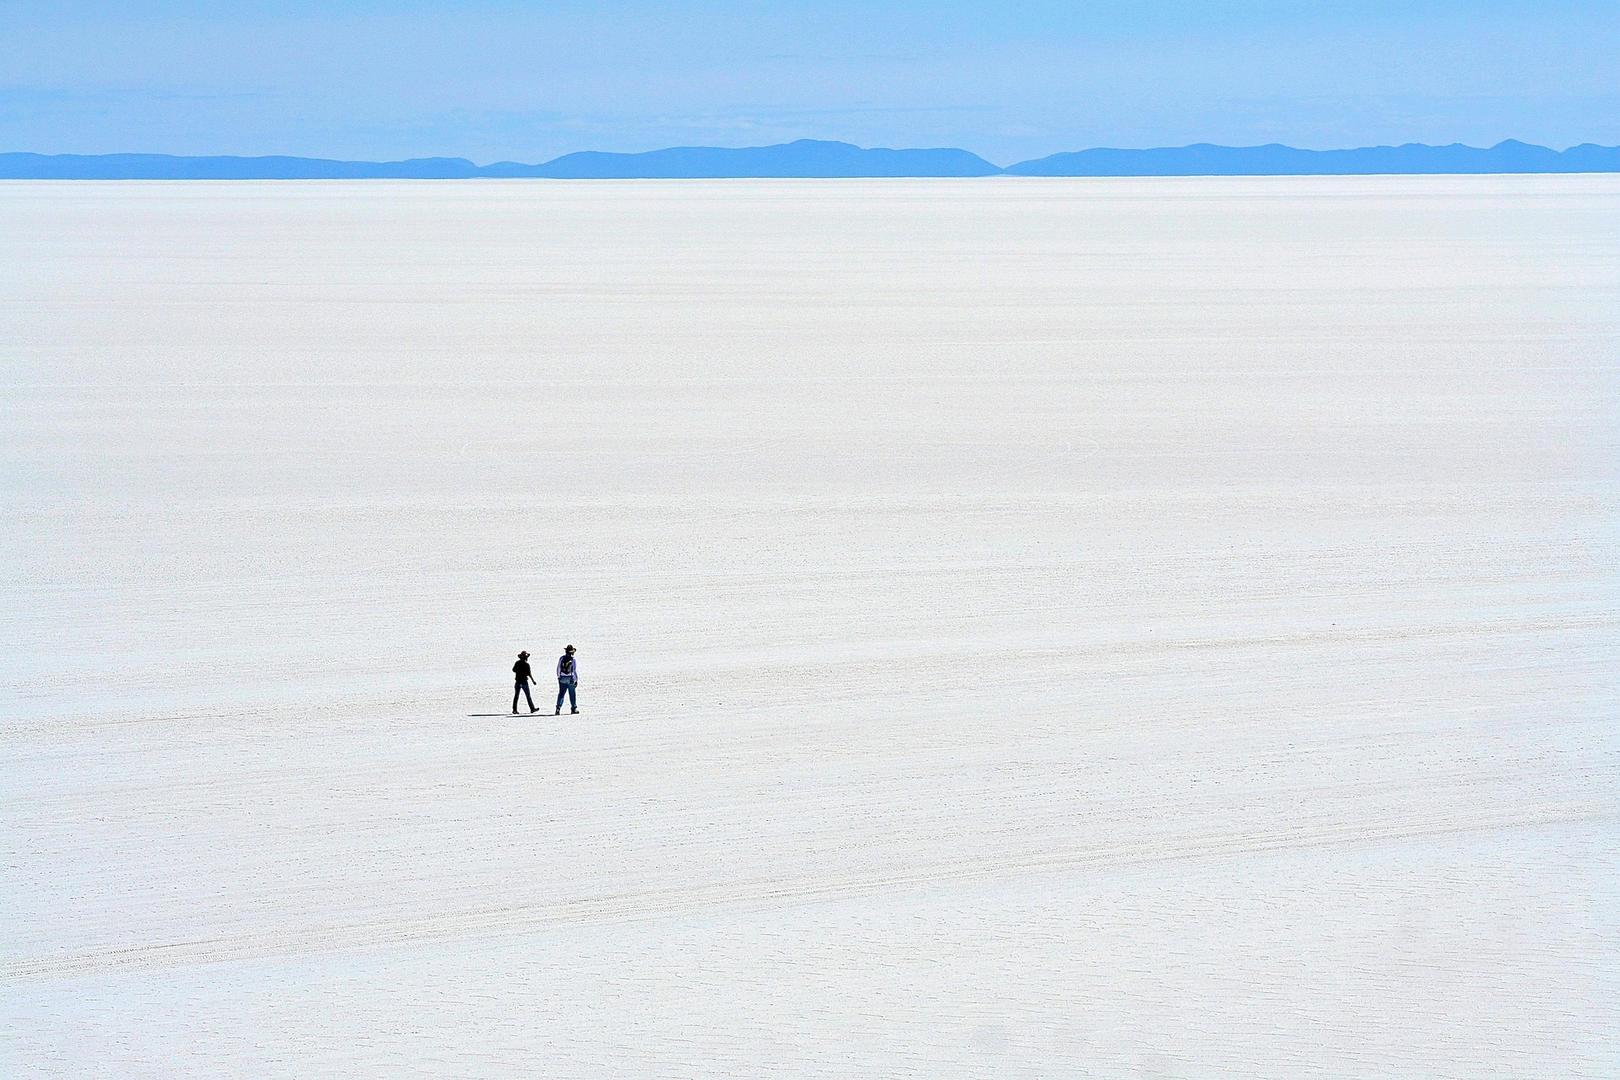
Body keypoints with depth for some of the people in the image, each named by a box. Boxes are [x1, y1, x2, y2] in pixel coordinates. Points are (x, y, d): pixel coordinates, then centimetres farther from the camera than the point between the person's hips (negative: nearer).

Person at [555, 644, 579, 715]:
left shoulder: (561, 658, -1)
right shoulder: (573, 660, -9)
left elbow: (558, 669, 5)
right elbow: (575, 670, -7)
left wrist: (558, 677, 16)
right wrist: (576, 680, 1)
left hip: (562, 679, 2)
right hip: (571, 679, -2)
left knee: (561, 693, 4)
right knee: (572, 694, 9)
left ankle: (558, 707, -10)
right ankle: (573, 708, 17)